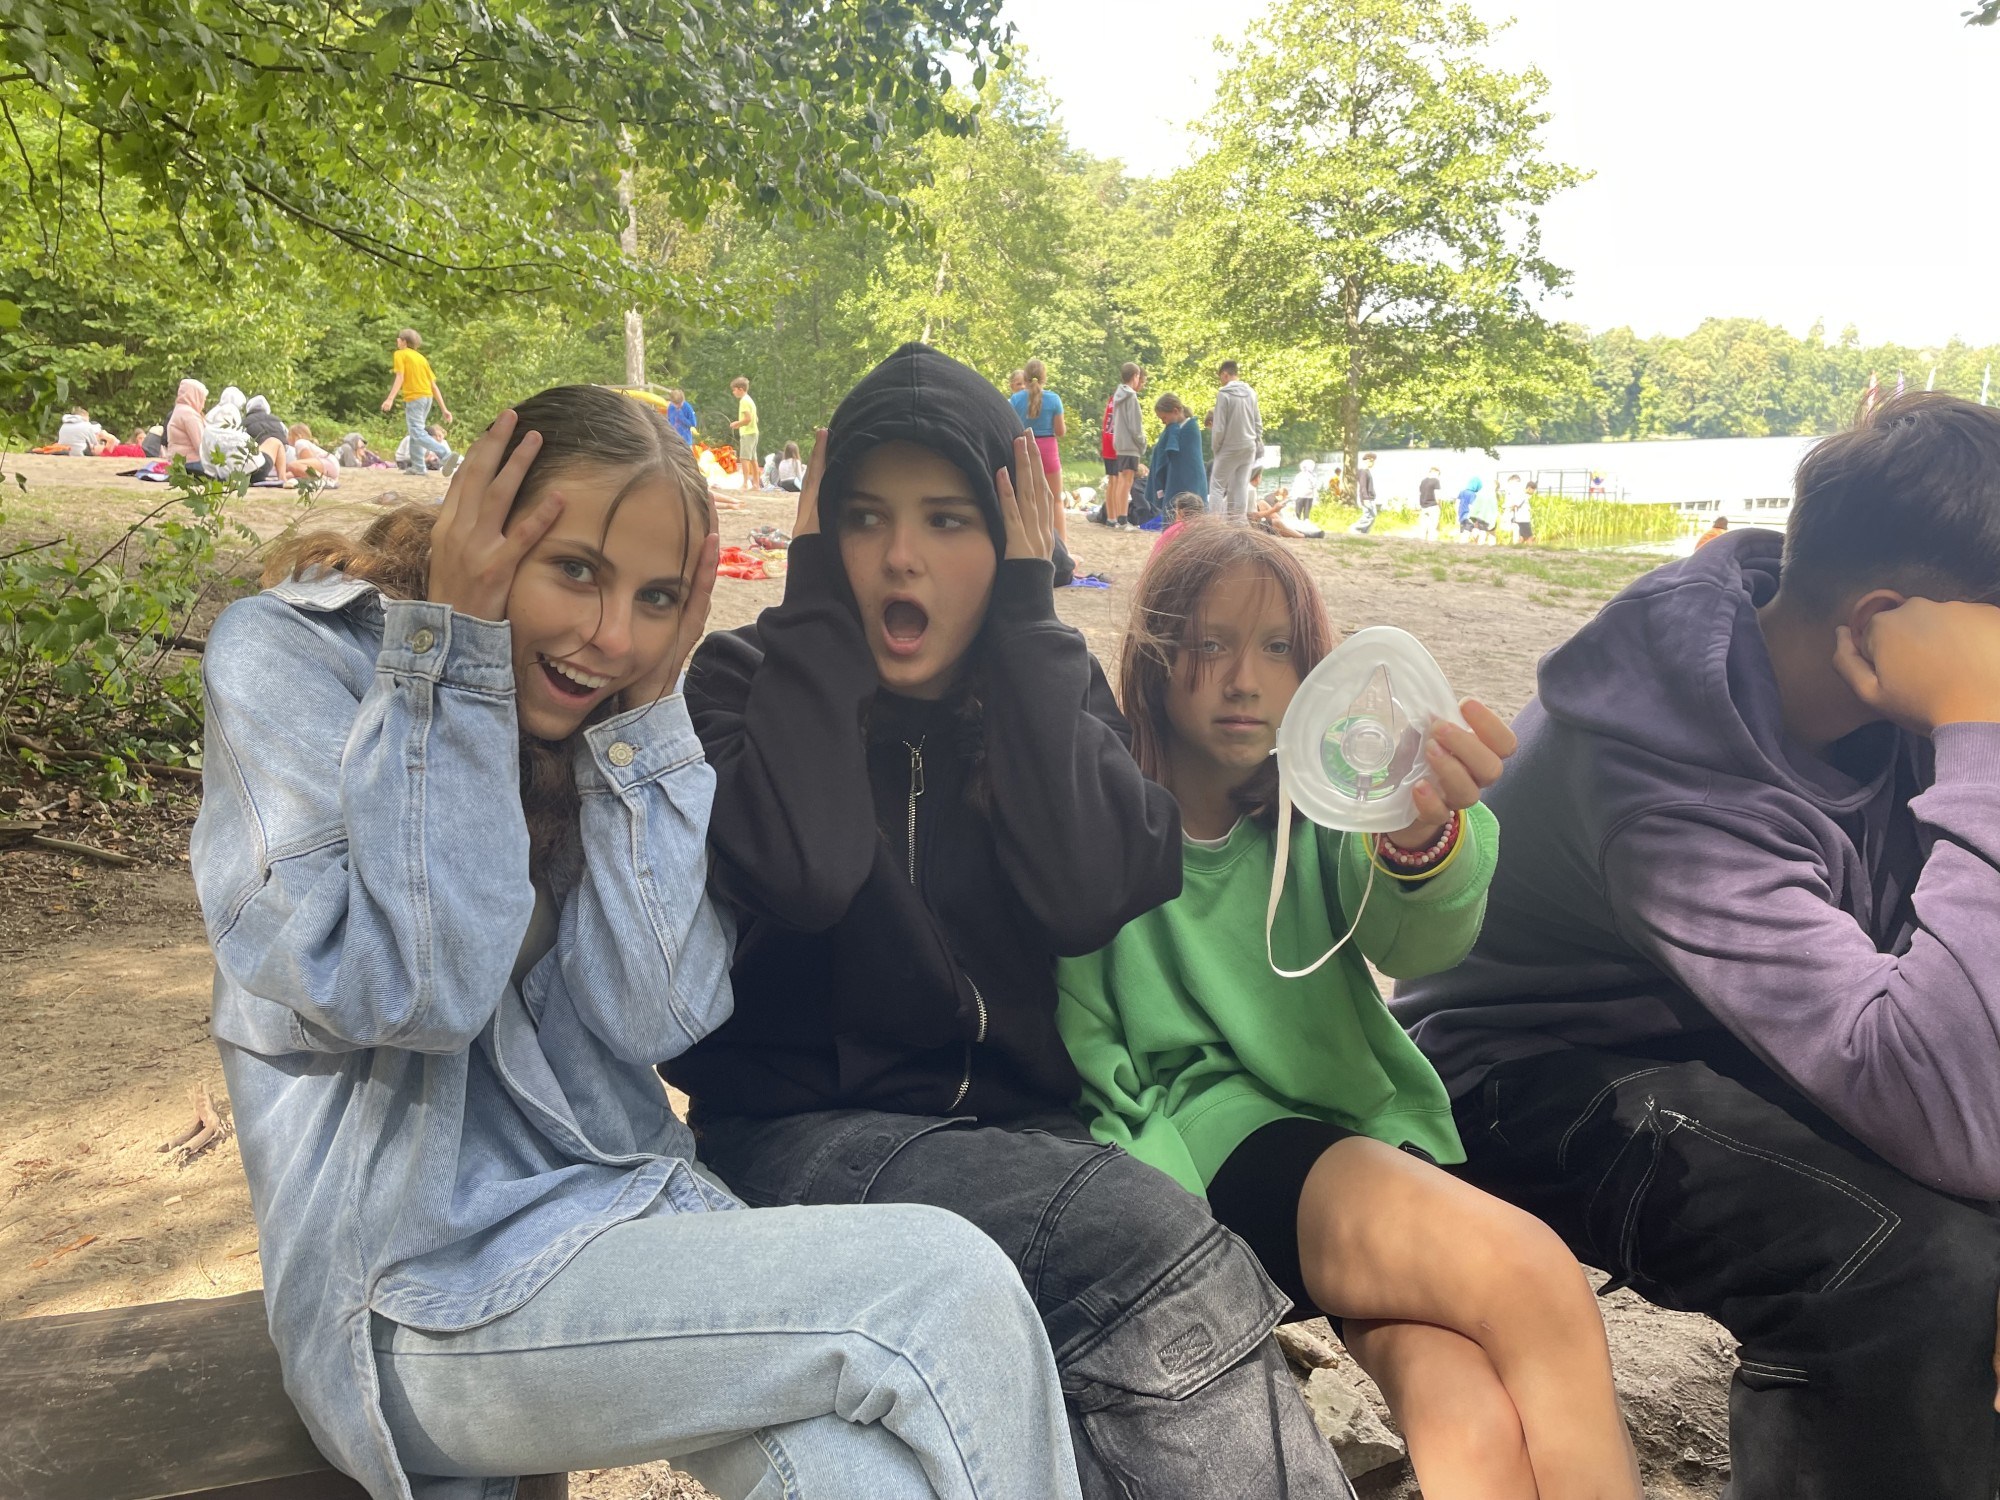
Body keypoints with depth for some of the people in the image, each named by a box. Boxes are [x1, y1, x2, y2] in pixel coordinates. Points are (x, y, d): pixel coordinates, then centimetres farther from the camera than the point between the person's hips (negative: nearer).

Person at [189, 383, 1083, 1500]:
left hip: (633, 1198, 4)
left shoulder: (617, 717, 5)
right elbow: (410, 991, -20)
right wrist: (456, 654, -17)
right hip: (429, 1280, -4)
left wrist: (645, 713, -10)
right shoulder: (286, 656, -7)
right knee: (949, 1293, -21)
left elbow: (653, 1018, -8)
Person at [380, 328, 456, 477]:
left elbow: (400, 377, -14)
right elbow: (434, 385, 14)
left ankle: (446, 455, -32)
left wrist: (390, 398, -21)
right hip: (428, 397, 8)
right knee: (415, 432, 18)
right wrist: (444, 409, 13)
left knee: (418, 434, -13)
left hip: (414, 398, -8)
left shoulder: (400, 354, 1)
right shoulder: (421, 358, 20)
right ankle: (418, 466, 15)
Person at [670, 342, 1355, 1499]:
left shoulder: (1051, 688, 8)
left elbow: (1086, 896, -13)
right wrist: (818, 604, -12)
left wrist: (1026, 619, -10)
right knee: (1167, 1254, -28)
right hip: (807, 1133, -3)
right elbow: (805, 873, -22)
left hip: (1019, 1129, 3)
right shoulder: (749, 680, 1)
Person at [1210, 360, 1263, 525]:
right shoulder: (1251, 393, 5)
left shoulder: (1224, 393, -12)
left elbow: (1219, 427, -12)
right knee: (1242, 487, 8)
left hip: (1230, 448, -6)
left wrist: (1215, 447, 2)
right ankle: (1240, 522, 6)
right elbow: (1258, 423, 8)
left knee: (1217, 486, 2)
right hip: (1249, 447, 6)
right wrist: (1257, 446, 15)